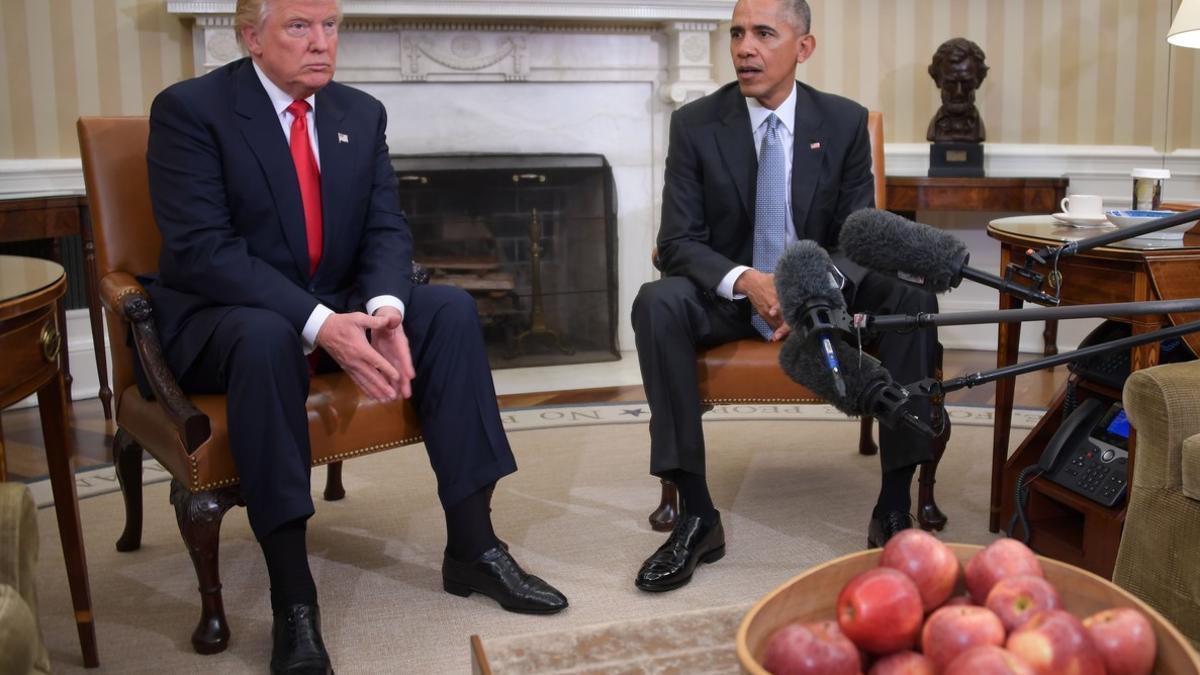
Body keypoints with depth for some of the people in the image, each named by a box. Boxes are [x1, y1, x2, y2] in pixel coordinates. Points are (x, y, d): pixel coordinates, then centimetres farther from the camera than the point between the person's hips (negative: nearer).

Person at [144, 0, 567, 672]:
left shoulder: (362, 113, 5)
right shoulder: (189, 109, -12)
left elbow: (387, 231, 0)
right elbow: (201, 249, -22)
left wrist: (383, 308, -23)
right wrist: (319, 324, -33)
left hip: (339, 308, 5)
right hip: (223, 318, -5)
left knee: (451, 308, -17)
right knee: (266, 337, -38)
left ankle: (473, 546, -13)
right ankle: (293, 595, -31)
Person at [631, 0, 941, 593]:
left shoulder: (845, 122, -1)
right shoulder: (695, 125, -5)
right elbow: (678, 241, -9)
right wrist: (745, 281, -31)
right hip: (729, 295, -1)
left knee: (911, 295, -28)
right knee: (656, 304, -32)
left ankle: (895, 504, -22)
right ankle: (696, 514, -28)